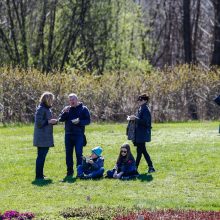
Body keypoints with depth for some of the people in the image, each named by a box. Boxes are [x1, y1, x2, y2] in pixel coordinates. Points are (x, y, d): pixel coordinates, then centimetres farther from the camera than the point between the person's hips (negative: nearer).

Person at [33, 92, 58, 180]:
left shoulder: (47, 109, 15)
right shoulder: (41, 109, -14)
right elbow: (39, 123, -19)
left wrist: (53, 121, 6)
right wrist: (49, 121, -17)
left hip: (46, 137, 9)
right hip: (42, 137, -9)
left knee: (42, 156, 13)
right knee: (41, 156, -7)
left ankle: (40, 174, 19)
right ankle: (39, 175, -4)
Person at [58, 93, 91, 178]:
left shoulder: (83, 109, 2)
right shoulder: (67, 109, 12)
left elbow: (88, 120, -2)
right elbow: (60, 119, 4)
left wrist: (79, 121, -19)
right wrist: (65, 112, -13)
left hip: (79, 135, -4)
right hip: (68, 135, 4)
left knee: (79, 153, -6)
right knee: (68, 153, 6)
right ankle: (69, 172, 14)